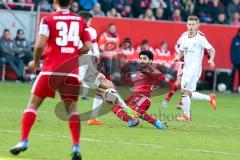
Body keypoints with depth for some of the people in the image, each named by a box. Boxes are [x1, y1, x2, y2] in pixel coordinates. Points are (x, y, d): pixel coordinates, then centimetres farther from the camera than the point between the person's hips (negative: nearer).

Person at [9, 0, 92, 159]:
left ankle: (24, 142, 1)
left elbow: (40, 45, -11)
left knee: (33, 103, 8)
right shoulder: (80, 20, 8)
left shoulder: (48, 19, -2)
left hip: (51, 69, -3)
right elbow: (88, 46, 4)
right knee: (72, 108, 8)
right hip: (72, 70, 3)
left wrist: (35, 62, 5)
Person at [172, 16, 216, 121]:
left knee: (185, 91, -12)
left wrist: (211, 60, -25)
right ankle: (210, 98, 28)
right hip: (186, 68, 7)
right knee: (189, 94, 11)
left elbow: (211, 49, -8)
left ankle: (186, 115, -3)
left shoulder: (200, 37, -12)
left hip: (195, 69, -7)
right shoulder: (184, 37, 7)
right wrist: (178, 57, -2)